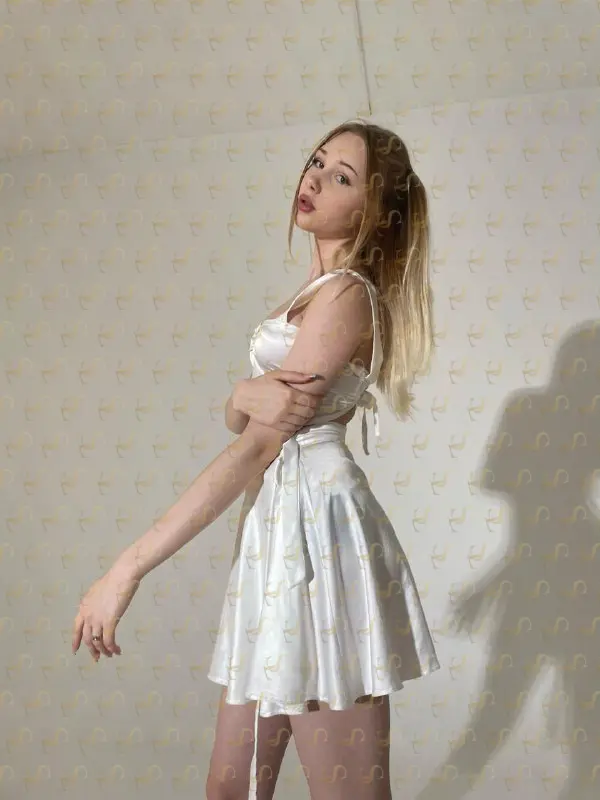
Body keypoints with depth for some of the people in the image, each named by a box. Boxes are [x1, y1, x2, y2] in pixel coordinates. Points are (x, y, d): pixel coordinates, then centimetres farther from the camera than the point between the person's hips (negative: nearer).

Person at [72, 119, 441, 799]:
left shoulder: (345, 294, -11)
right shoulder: (317, 292, 19)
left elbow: (253, 451, -17)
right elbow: (236, 416, 12)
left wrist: (127, 569, -18)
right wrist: (247, 394, -16)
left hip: (317, 527, -9)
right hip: (279, 527, 9)